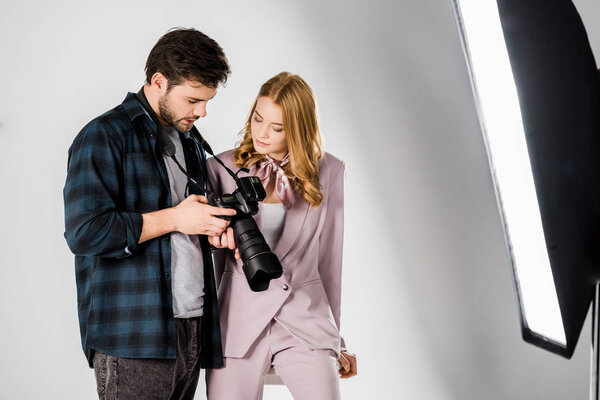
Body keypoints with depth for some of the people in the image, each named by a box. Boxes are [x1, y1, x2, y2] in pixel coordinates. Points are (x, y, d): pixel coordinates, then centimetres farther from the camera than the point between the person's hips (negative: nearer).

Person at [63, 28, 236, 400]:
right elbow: (84, 232, -16)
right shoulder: (105, 136, -5)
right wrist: (173, 218, -13)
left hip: (190, 331, 7)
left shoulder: (190, 143, 19)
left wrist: (215, 229, 5)